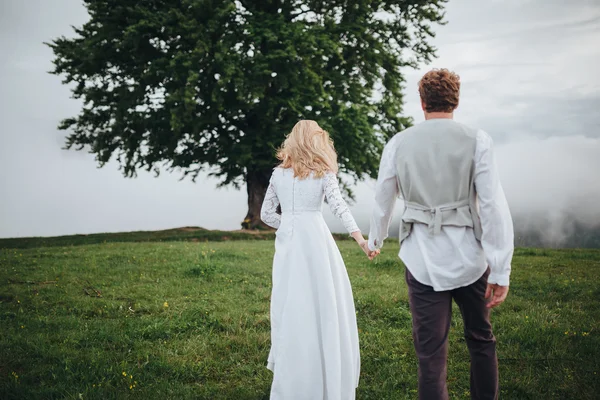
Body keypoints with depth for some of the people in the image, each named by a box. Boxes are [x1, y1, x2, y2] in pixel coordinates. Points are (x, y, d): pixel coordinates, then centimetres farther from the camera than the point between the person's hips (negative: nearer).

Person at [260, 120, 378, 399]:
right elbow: (338, 206, -14)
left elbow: (266, 214, 10)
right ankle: (326, 376, 8)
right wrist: (360, 239, -23)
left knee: (291, 306, 9)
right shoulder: (322, 172, 0)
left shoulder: (278, 173, 10)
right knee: (323, 305, 3)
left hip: (287, 243, 4)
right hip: (315, 240, -3)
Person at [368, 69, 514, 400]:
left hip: (422, 261, 1)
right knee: (481, 341, 19)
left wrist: (375, 240, 33)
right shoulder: (476, 140, -4)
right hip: (469, 259, 0)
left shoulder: (398, 144, 2)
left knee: (431, 353, 4)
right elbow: (494, 206, -9)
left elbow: (382, 201, 14)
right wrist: (501, 272, -6)